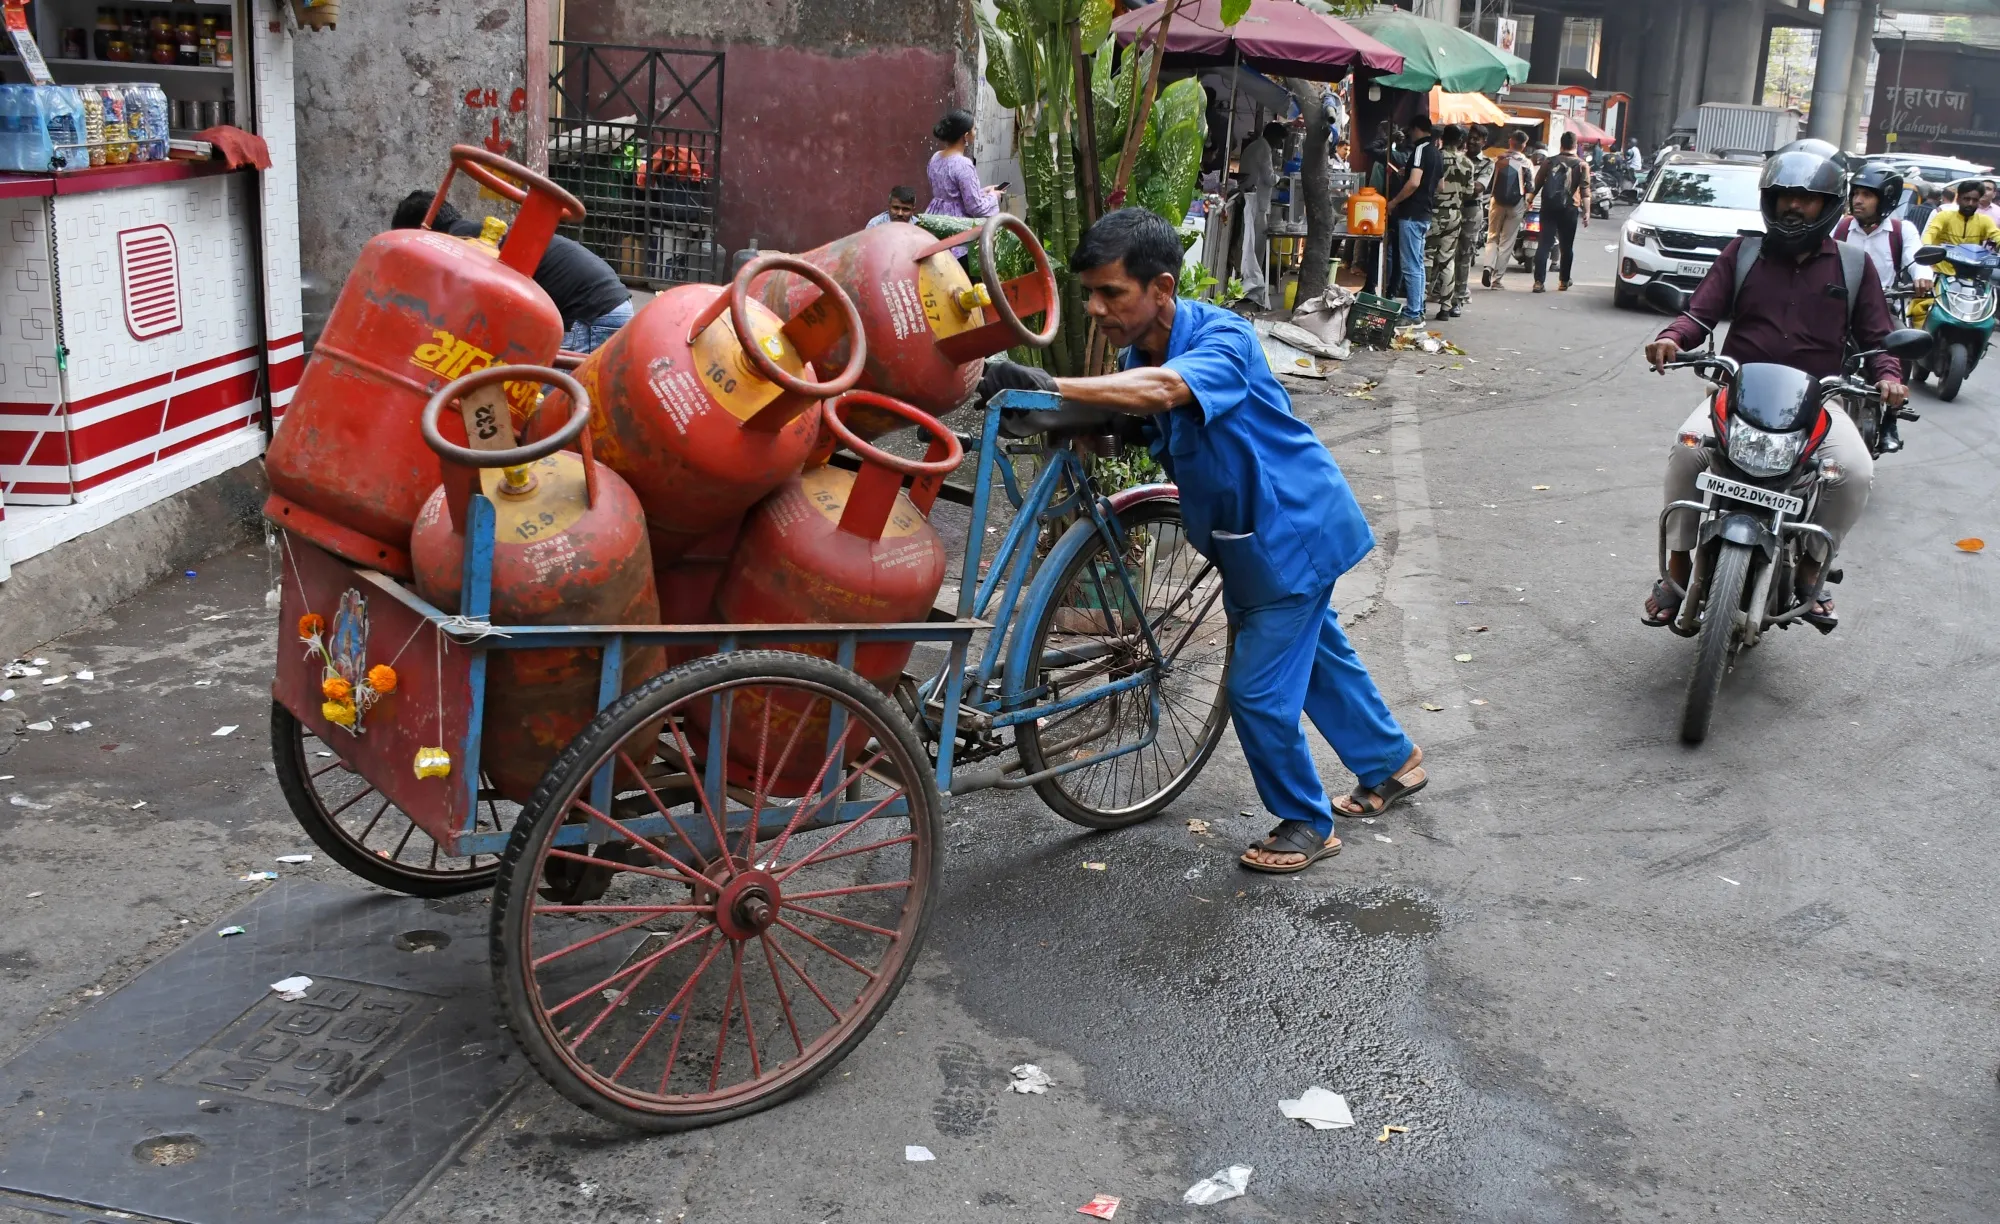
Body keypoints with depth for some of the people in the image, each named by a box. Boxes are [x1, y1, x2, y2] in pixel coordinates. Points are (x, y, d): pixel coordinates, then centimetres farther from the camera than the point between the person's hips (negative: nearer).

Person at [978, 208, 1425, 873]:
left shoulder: (1222, 338, -30)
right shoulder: (1136, 360, -1)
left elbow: (1164, 390, -50)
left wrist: (1053, 387, -59)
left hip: (1292, 530, -9)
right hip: (1248, 534, 9)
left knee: (1259, 689, -4)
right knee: (1315, 653, 24)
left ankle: (1306, 824, 18)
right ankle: (1392, 763, 46)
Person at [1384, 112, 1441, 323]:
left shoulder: (1421, 149, -13)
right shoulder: (1437, 153, 15)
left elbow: (1414, 182, -22)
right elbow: (1438, 186, 22)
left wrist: (1394, 202, -13)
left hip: (1412, 215, -10)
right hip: (1425, 215, 10)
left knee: (1410, 266, -8)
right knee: (1417, 265, 15)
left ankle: (1412, 314, -8)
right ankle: (1418, 310, 19)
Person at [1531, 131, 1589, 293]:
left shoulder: (1549, 162, 5)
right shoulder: (1581, 165, 0)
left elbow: (1537, 183, 6)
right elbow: (1585, 190, -5)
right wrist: (1586, 212, -3)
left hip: (1548, 207, 1)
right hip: (1568, 208, -1)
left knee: (1544, 244, -2)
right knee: (1567, 246, 12)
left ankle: (1539, 281, -12)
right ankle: (1564, 281, 20)